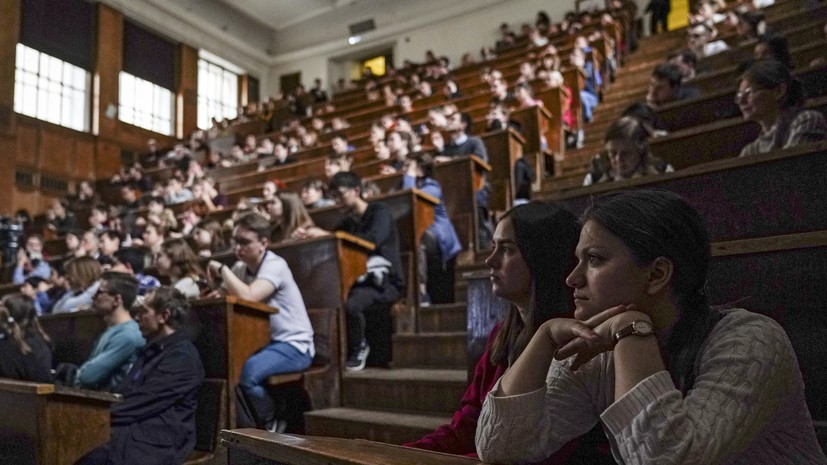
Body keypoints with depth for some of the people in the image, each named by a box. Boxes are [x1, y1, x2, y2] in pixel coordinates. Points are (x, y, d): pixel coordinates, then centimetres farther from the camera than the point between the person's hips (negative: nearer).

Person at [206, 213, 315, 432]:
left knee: (246, 371, -31)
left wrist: (221, 268, -18)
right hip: (263, 342, 8)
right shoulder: (241, 267, 9)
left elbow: (248, 296, -30)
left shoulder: (275, 265, -15)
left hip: (294, 345, -7)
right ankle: (249, 426, 5)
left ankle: (273, 426, -2)